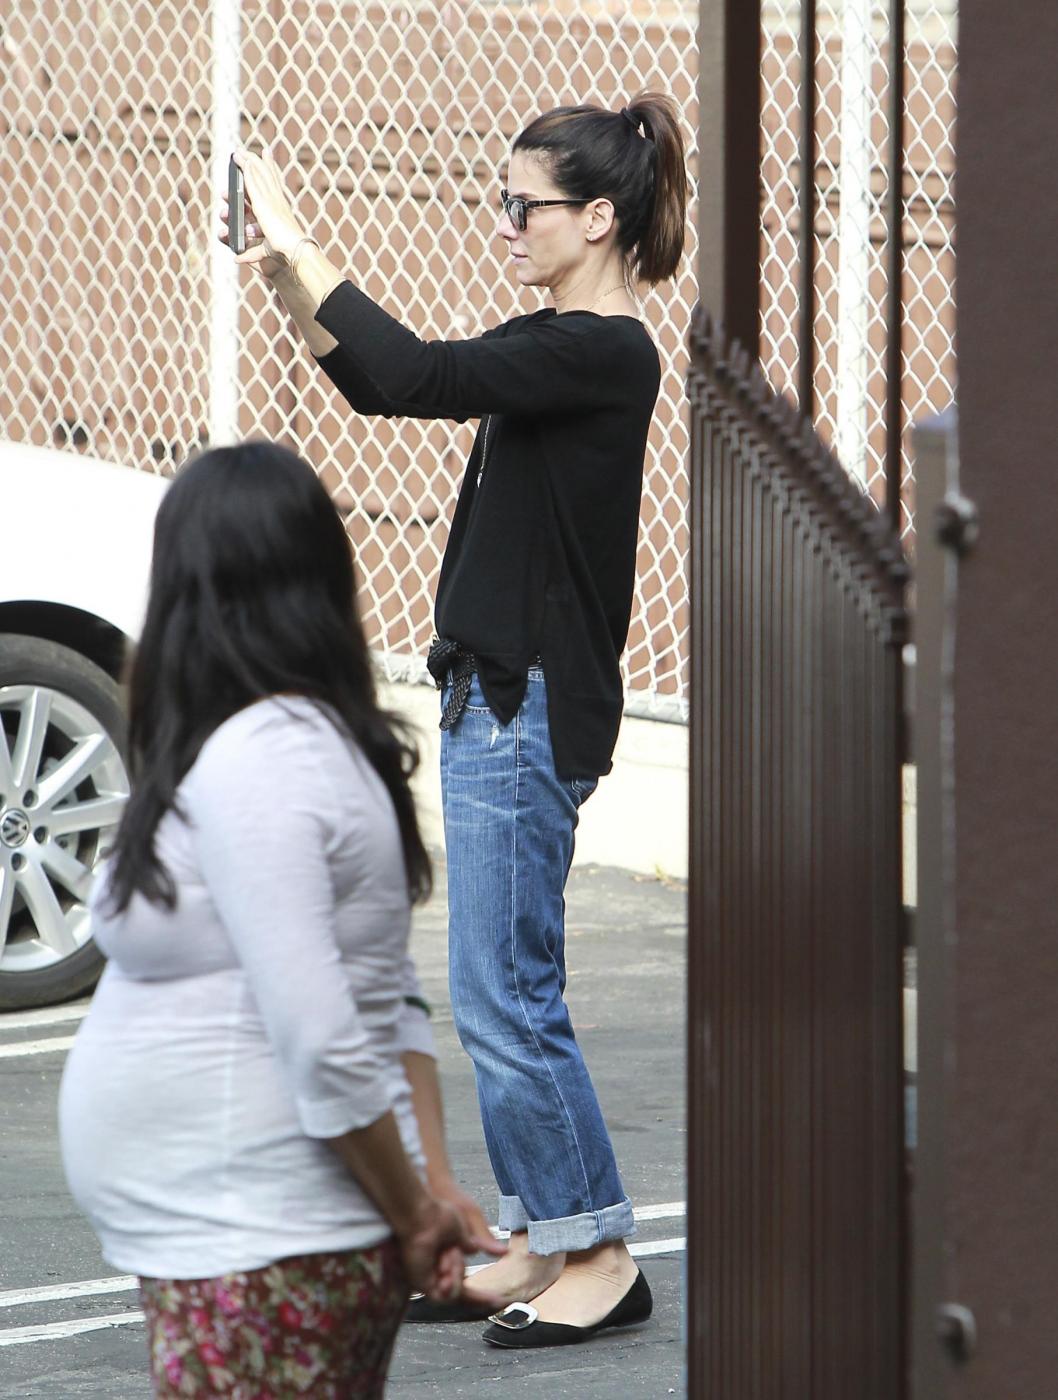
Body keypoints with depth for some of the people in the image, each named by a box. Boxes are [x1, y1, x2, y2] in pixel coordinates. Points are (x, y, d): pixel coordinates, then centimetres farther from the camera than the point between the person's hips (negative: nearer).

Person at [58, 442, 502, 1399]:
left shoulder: (247, 763, -17)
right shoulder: (326, 745, 13)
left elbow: (321, 1039, -23)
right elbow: (399, 1010, 15)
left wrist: (412, 1213, -14)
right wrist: (428, 1188, 8)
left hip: (255, 1257, -10)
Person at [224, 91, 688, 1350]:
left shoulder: (604, 354, -17)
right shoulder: (552, 342, 13)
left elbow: (420, 376, -27)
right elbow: (376, 384, 21)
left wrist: (303, 251, -21)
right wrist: (285, 278, 7)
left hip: (534, 713, -10)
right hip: (494, 694, 10)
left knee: (504, 995, -6)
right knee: (506, 996, 13)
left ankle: (600, 1256, 1)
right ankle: (542, 1246, 19)